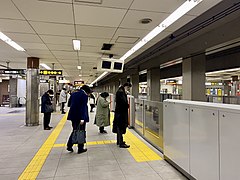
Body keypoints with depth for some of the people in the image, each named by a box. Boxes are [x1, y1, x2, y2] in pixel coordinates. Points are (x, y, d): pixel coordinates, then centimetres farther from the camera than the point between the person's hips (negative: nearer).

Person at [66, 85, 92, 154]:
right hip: (80, 116, -6)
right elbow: (83, 107, -20)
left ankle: (69, 146, 17)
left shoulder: (73, 94, 8)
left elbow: (69, 103, 15)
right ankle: (80, 149, 14)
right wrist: (82, 118, -23)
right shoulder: (84, 95, -12)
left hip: (73, 116, 6)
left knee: (75, 130, 21)